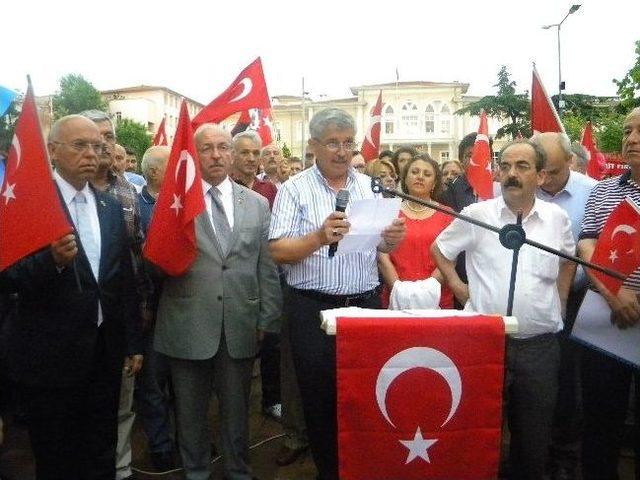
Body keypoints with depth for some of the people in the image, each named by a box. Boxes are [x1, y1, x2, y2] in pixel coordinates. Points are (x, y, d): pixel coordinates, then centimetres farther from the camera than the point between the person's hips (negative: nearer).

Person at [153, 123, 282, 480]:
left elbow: (267, 267, 5)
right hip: (189, 325, -1)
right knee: (190, 411, 17)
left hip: (240, 326, 2)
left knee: (237, 408, 18)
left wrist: (268, 320, 4)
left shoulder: (258, 204, 5)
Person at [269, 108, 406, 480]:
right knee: (319, 398, 10)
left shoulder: (370, 186, 8)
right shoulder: (295, 190, -3)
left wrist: (393, 239, -13)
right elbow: (279, 251, -10)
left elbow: (382, 246, 9)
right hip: (313, 310, -3)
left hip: (366, 305, 3)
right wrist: (319, 237, -26)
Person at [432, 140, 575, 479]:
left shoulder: (557, 218, 4)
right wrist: (456, 285, 4)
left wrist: (559, 304, 15)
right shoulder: (476, 215, -4)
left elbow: (568, 260, 22)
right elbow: (438, 250, 11)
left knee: (534, 435, 16)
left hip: (540, 345, 3)